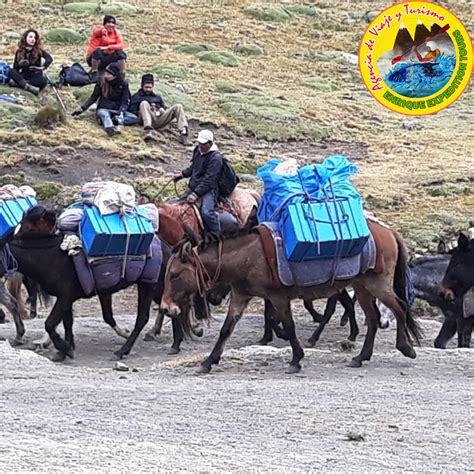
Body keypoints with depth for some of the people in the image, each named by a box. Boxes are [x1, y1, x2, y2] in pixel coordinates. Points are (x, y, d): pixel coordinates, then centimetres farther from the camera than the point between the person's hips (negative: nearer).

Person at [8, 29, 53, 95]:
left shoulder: (39, 51, 0)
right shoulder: (19, 52, 6)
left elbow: (49, 59, -15)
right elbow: (15, 68, 4)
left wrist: (42, 67, -26)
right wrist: (20, 64, -16)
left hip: (36, 77, -2)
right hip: (24, 76, 2)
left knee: (43, 81, -35)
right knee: (11, 71, -27)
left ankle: (17, 83, -38)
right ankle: (29, 87, -45)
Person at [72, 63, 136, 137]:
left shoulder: (123, 84, -2)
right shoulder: (102, 82, -1)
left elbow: (124, 102, -4)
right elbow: (94, 97, 5)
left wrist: (121, 112, -23)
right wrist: (82, 108, -6)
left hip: (117, 110, 2)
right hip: (103, 109, -2)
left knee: (135, 119, -24)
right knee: (104, 114, -40)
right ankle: (110, 128, -71)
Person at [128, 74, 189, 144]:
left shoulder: (157, 97, 37)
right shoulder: (136, 97, 24)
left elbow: (164, 108, 31)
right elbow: (132, 111, 11)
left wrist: (162, 110, 7)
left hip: (160, 119, 4)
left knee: (178, 106, -15)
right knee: (144, 103, -34)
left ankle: (183, 132, -38)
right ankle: (149, 131, -58)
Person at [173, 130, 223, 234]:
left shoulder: (215, 157, -19)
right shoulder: (198, 150, 8)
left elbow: (208, 179, -24)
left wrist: (196, 194, -30)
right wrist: (182, 174, 12)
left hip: (208, 189, -9)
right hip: (193, 187, 9)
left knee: (206, 212, -31)